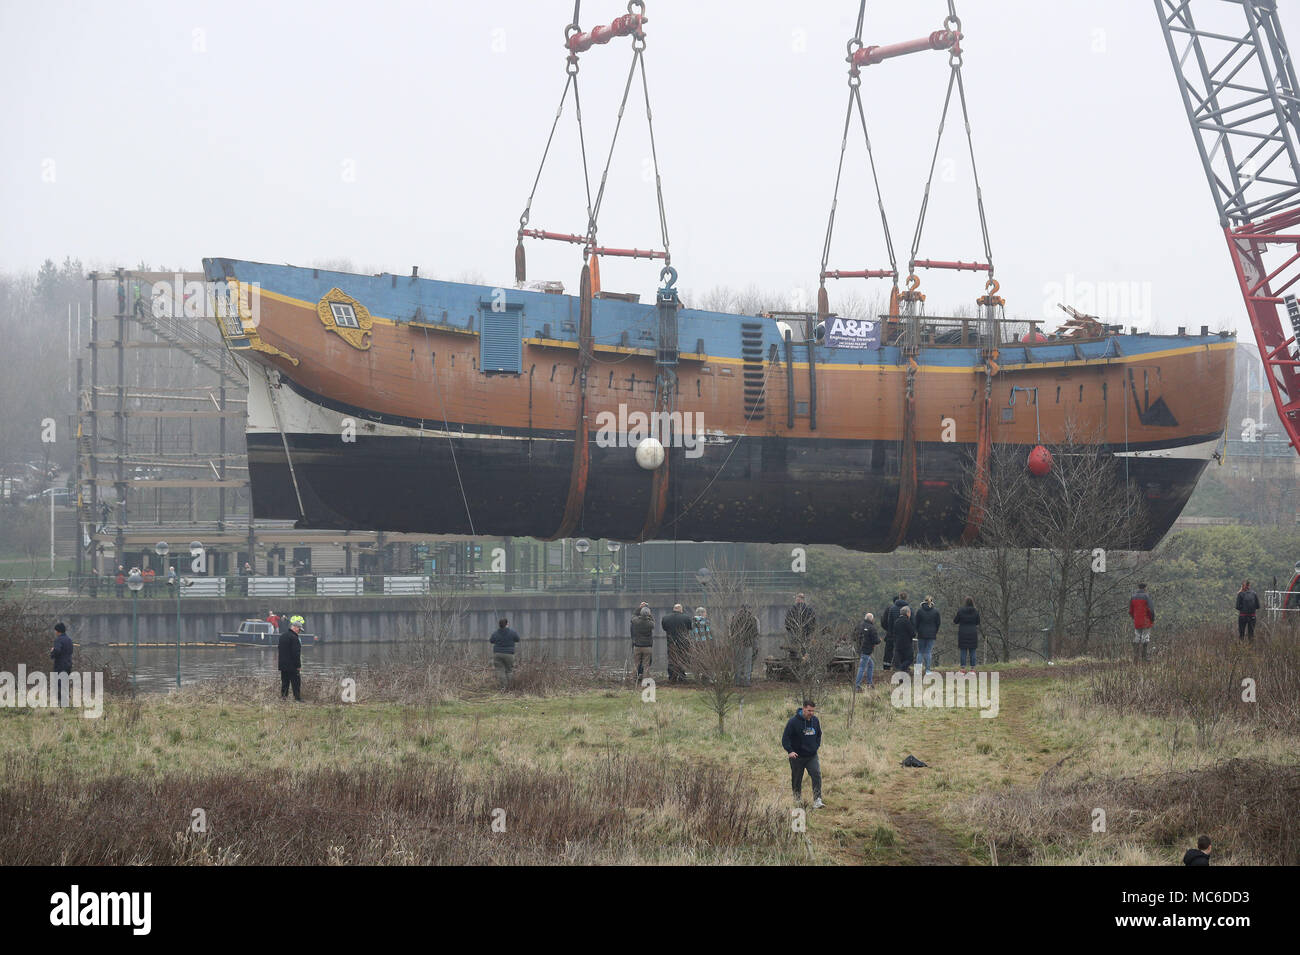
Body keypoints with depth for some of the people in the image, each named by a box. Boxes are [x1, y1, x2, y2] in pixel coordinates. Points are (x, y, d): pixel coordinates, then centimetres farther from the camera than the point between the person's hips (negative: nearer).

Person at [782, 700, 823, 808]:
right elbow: (785, 738, -13)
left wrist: (817, 746, 10)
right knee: (796, 780, 8)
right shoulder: (793, 721, -13)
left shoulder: (815, 721, 4)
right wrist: (790, 751, -24)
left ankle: (817, 800, -17)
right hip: (797, 757, -3)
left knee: (817, 775, -14)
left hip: (812, 756, 3)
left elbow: (818, 734, 22)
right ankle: (798, 800, 26)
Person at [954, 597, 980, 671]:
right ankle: (972, 668, 4)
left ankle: (963, 668, -1)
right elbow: (978, 623, 5)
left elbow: (955, 621, 1)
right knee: (972, 652, 6)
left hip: (963, 634, -1)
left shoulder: (960, 611, -7)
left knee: (963, 652, 3)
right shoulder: (976, 612, -4)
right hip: (973, 634, 1)